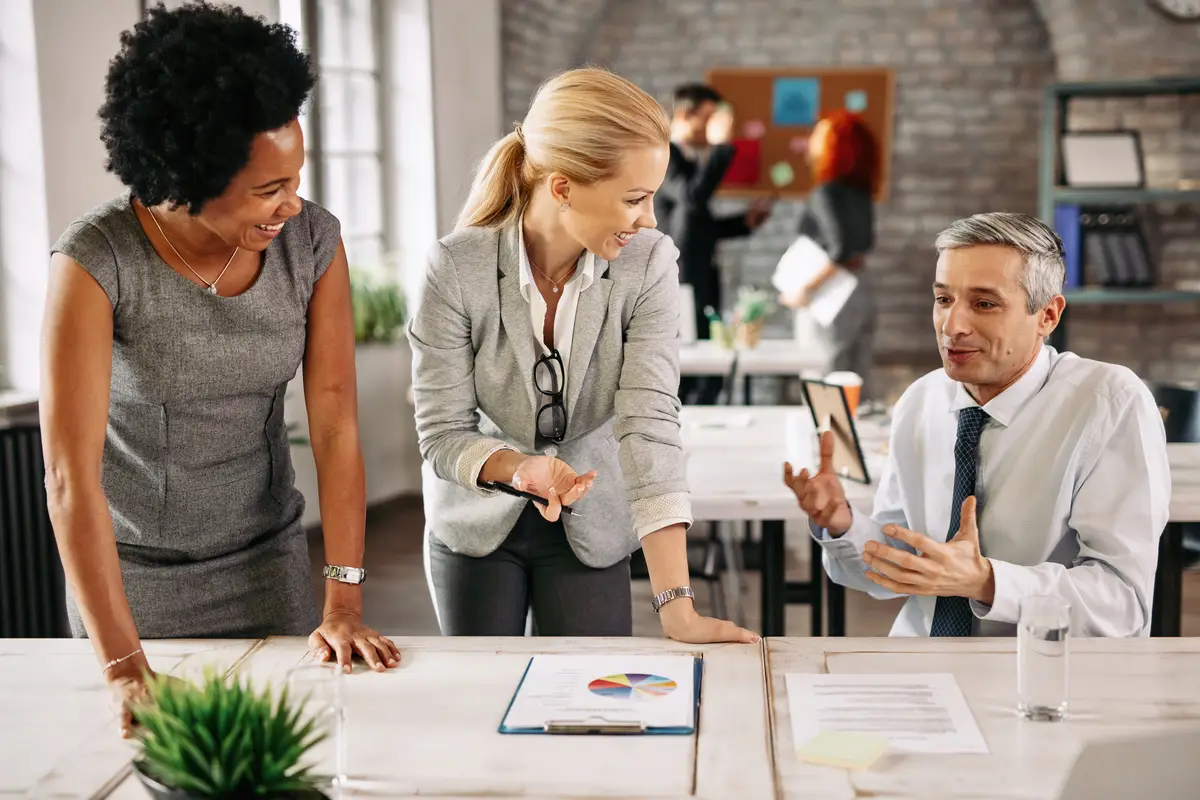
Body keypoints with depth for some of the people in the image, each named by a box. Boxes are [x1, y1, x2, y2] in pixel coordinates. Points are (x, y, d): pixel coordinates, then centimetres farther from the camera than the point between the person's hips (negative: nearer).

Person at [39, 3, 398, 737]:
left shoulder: (312, 242, -13)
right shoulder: (96, 262, -23)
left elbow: (336, 425, -13)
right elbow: (71, 476, -27)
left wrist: (345, 603, -18)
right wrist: (125, 668, -31)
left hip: (267, 559, 2)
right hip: (131, 570, -2)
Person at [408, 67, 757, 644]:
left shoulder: (649, 264, -19)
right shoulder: (456, 268, -22)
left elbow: (649, 422, -26)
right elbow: (442, 434, -16)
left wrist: (677, 607, -33)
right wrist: (519, 467, -39)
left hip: (592, 529, 1)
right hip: (476, 525, 0)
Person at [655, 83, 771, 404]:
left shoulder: (691, 160, 17)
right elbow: (692, 197, -30)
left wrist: (743, 221, 14)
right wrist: (719, 146, -24)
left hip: (699, 285, 9)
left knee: (708, 380, 9)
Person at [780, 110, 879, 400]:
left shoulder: (827, 191, -15)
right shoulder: (859, 189, 8)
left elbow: (841, 250, -24)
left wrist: (806, 289, -19)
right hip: (861, 286, 8)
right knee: (860, 386, 11)